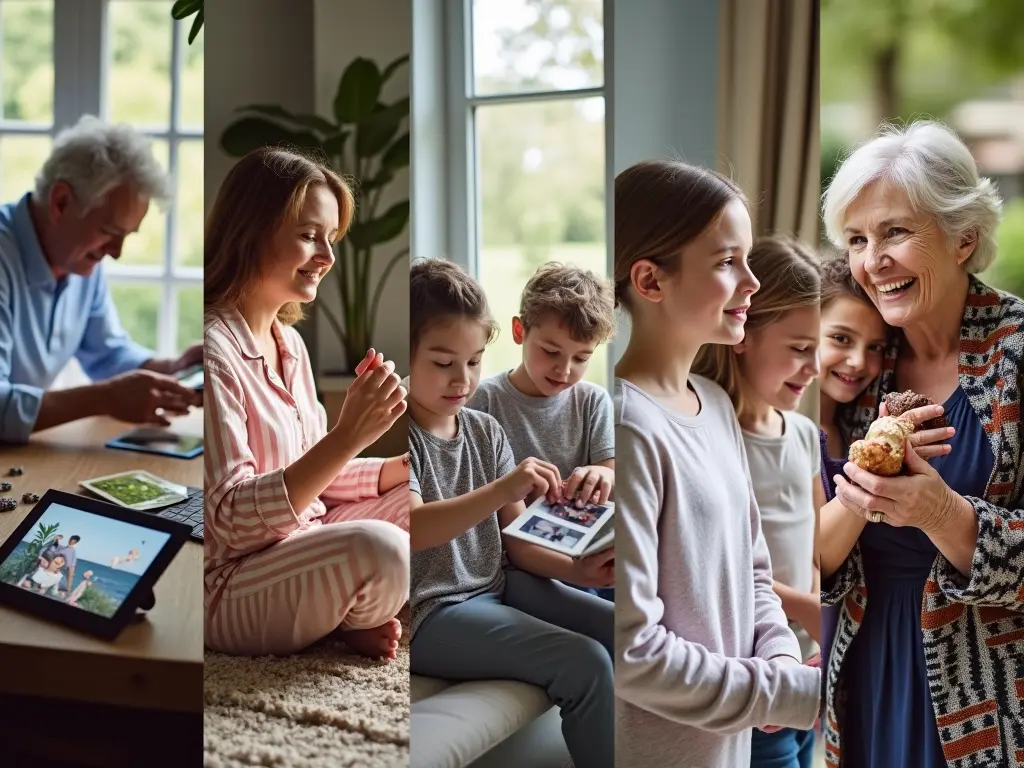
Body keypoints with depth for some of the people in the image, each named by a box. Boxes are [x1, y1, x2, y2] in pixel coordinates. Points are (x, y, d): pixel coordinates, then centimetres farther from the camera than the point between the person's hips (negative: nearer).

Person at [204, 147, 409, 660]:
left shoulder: (290, 343, 10)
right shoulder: (213, 349, -18)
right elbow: (230, 518, -24)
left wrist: (403, 468, 0)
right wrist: (347, 438, -31)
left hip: (307, 547, 9)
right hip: (228, 592, -9)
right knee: (378, 549, -31)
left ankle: (348, 614, -1)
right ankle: (352, 623, 1)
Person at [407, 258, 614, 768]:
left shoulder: (486, 430, 7)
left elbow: (518, 540, 7)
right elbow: (415, 529, -28)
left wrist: (575, 568, -12)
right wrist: (504, 488, -39)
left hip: (497, 585, 7)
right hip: (430, 612, -7)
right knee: (586, 664, -21)